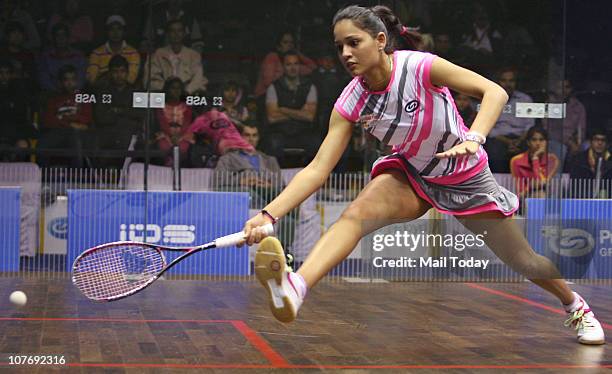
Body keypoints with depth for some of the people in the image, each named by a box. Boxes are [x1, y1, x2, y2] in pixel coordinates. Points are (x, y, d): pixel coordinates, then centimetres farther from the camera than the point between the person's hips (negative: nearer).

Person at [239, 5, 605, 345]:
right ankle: (294, 290, -54)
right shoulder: (351, 102, -17)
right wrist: (269, 214, -33)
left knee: (526, 262, 8)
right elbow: (317, 170, -21)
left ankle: (575, 305, 42)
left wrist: (473, 139, -47)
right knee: (357, 212, -30)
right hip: (412, 177, 2)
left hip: (468, 178, -1)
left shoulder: (420, 67, -27)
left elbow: (495, 92, -28)